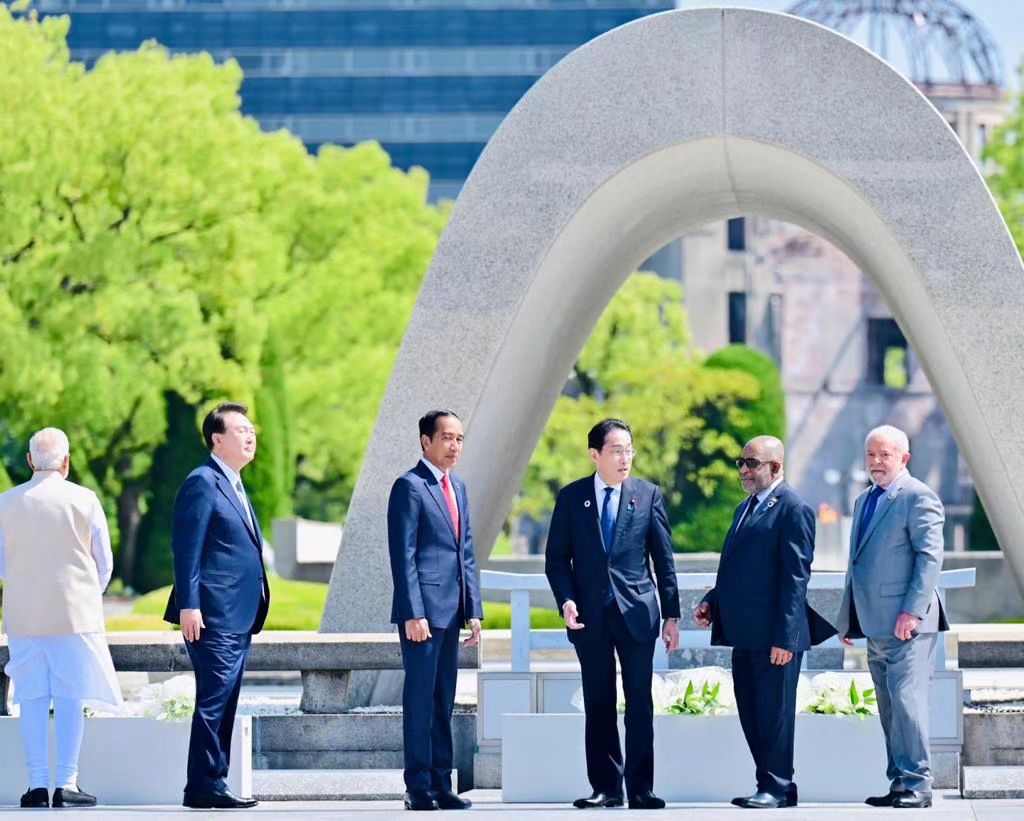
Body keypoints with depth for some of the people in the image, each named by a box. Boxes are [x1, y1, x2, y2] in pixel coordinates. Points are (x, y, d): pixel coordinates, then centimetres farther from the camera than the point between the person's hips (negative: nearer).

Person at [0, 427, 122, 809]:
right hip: (75, 612, -2)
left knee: (32, 697, 5)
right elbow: (104, 562, 2)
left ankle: (37, 784, 3)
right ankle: (66, 784, -4)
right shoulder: (84, 500, -5)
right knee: (71, 697, 0)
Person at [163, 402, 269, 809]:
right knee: (214, 700, -10)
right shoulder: (202, 482, -8)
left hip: (239, 617, 10)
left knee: (224, 704, 10)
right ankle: (205, 787, -9)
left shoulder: (234, 485, 21)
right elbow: (186, 548, -14)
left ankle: (210, 785, 14)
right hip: (213, 615, -10)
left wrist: (254, 612, 22)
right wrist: (189, 606, -21)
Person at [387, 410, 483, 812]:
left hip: (450, 611, 8)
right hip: (423, 608, -8)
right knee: (420, 699, -5)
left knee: (444, 701, 10)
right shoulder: (410, 486, -8)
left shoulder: (457, 487, 17)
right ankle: (418, 789, -3)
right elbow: (403, 555, -12)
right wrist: (413, 613, -18)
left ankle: (441, 784, 13)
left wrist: (473, 610, 12)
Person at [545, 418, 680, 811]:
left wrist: (672, 615, 2)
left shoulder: (648, 495, 3)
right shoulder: (571, 497, 4)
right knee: (598, 705, 5)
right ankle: (605, 787, 10)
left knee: (640, 704, -2)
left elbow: (664, 560, 5)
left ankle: (641, 789, 1)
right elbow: (556, 557, 6)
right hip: (590, 616, 1)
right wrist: (566, 600, -9)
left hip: (636, 612, -1)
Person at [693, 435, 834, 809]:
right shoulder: (745, 509, 19)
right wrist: (712, 602, 7)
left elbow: (796, 578, -14)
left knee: (774, 713, -2)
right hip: (745, 634, 9)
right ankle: (772, 783, 19)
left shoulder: (793, 510, -10)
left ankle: (776, 788, 4)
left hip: (774, 637, -9)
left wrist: (784, 637, -19)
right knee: (751, 714, 12)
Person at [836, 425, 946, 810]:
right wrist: (850, 618, 20)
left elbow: (930, 557, -14)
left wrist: (913, 611, -20)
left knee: (906, 700, -12)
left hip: (906, 623, -9)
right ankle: (900, 783, 12)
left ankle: (917, 785, -9)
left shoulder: (917, 497, -7)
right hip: (876, 625, 9)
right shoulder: (864, 500, 20)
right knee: (889, 708, 9)